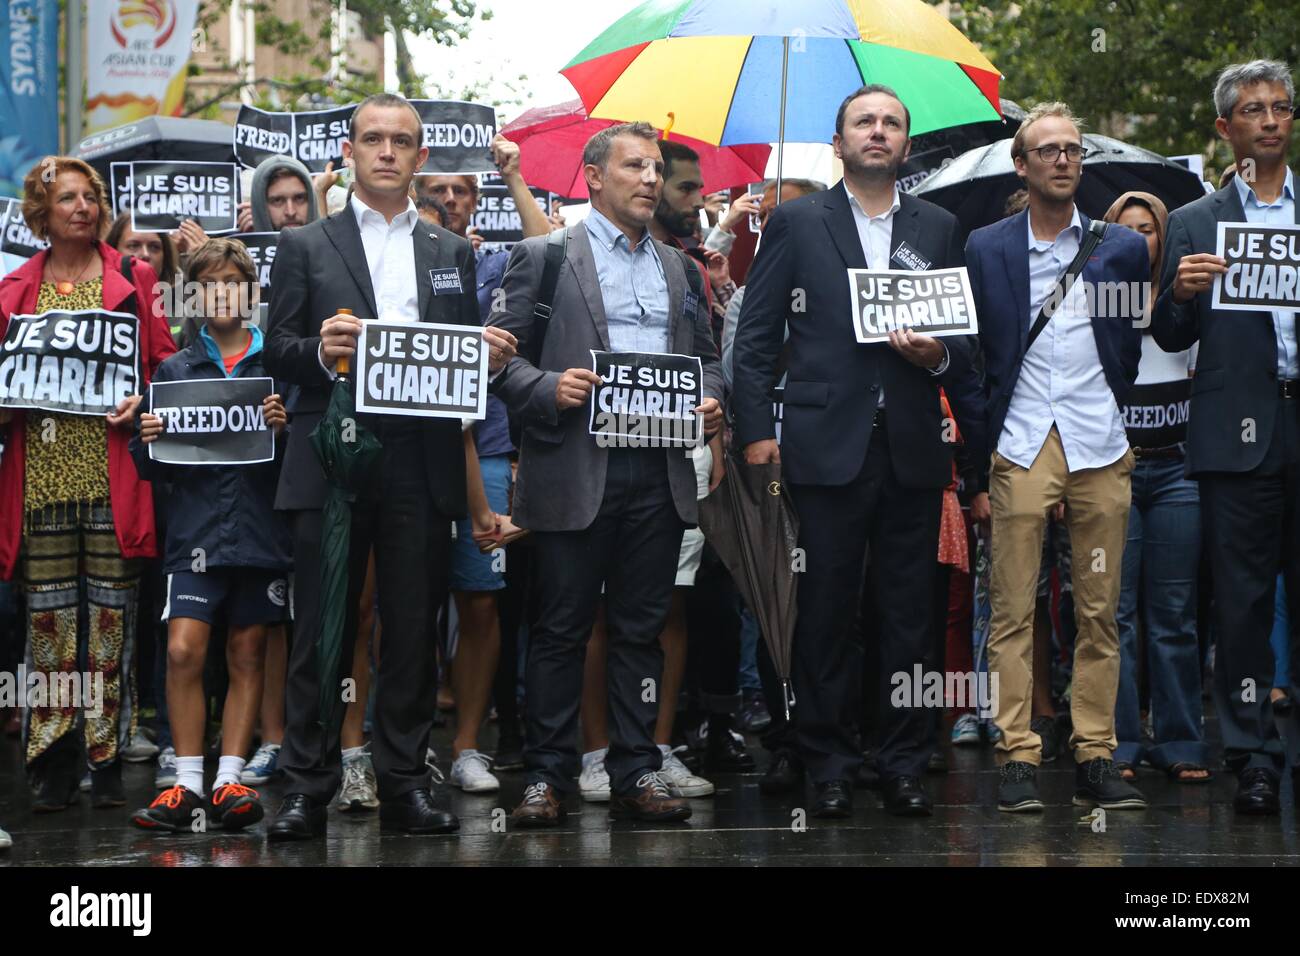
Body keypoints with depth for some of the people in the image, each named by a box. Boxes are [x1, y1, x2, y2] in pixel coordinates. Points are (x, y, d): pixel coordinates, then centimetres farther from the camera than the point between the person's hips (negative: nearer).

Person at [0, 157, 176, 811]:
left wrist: (144, 401, -11)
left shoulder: (134, 278, 9)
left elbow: (166, 362, 7)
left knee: (111, 615, 1)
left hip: (112, 476, -1)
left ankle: (107, 758, 8)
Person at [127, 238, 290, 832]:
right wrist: (149, 441, -11)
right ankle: (187, 784, -2)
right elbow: (154, 468, 10)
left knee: (248, 655, 6)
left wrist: (285, 427, -19)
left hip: (260, 531, 0)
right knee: (183, 650, -10)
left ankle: (229, 782, 12)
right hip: (195, 531, 0)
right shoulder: (175, 370, 10)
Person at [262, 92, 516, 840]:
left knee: (413, 632, 5)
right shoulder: (305, 246, 9)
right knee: (322, 632, 0)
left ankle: (404, 784, 12)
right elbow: (277, 351, 3)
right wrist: (320, 352, -17)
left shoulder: (453, 253, 16)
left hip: (421, 463, 2)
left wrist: (491, 359, -9)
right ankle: (308, 788, 5)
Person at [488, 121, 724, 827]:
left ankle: (635, 773, 13)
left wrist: (710, 400, 2)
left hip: (658, 472, 4)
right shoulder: (542, 258, 3)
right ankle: (547, 777, 6)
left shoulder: (676, 267, 18)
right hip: (576, 471, -4)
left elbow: (706, 356, 22)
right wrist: (549, 390, -17)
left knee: (641, 629, 8)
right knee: (562, 629, 0)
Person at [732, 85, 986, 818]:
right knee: (827, 612, 1)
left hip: (913, 449, 2)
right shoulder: (796, 223, 7)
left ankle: (905, 764, 12)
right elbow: (756, 336, 5)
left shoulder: (939, 228, 14)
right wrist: (756, 428, -3)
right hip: (827, 447, -2)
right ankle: (830, 765, 10)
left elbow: (968, 336, 15)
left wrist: (939, 356, -7)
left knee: (910, 612, 4)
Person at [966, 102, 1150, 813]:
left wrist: (1112, 421, 13)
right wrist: (981, 446, 4)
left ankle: (1094, 758, 7)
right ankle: (1018, 760, -2)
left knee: (1099, 613, 2)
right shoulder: (986, 249, 8)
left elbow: (1134, 350, 18)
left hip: (1101, 452, 1)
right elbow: (972, 351, 9)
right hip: (1021, 451, -1)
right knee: (1013, 612, -4)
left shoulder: (1122, 248, 12)